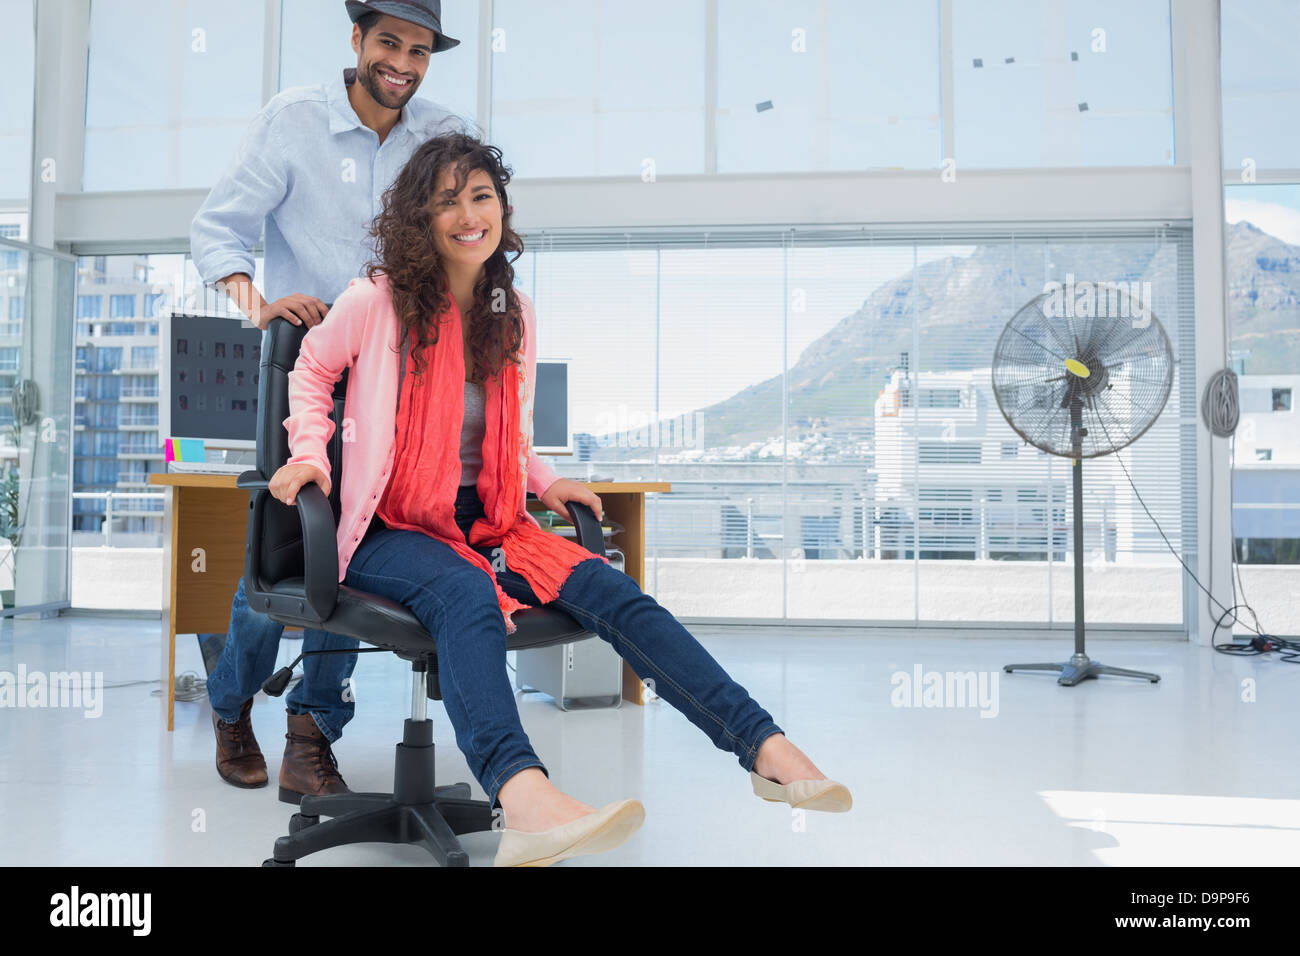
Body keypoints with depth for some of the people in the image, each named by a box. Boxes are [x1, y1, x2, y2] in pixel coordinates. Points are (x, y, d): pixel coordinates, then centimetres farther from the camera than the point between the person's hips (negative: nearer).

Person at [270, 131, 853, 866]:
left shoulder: (512, 314, 13)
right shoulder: (378, 301, -2)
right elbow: (312, 370, 14)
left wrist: (544, 481, 11)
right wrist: (310, 452, -2)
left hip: (489, 522, 4)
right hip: (392, 530, -4)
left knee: (609, 590, -20)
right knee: (469, 596, -38)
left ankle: (767, 749, -27)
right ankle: (523, 797, -62)